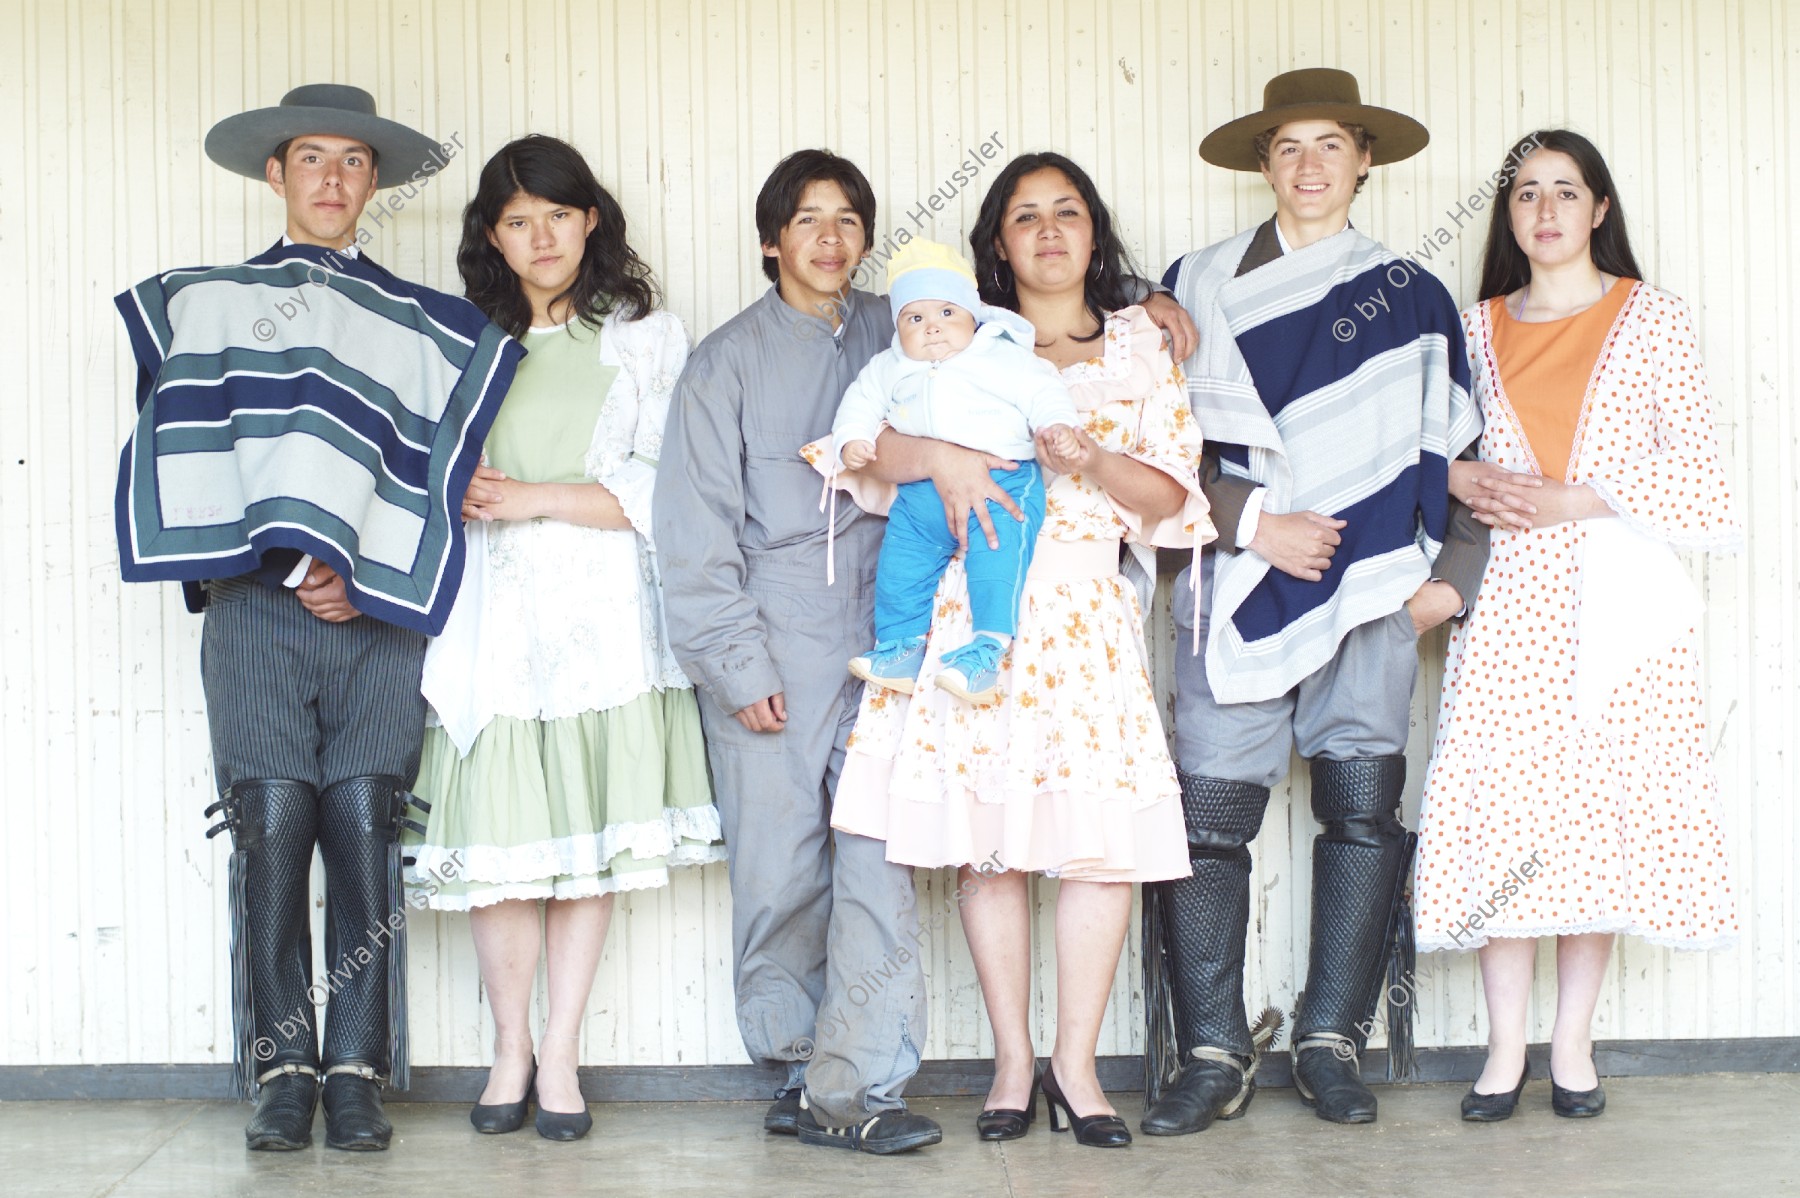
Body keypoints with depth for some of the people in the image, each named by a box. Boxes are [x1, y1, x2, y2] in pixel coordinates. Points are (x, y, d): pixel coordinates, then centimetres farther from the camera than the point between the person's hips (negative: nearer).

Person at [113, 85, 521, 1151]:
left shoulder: (424, 324, 17)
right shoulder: (207, 303, 16)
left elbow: (435, 470, 8)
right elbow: (190, 451, 6)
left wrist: (358, 572, -5)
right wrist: (287, 564, -4)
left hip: (375, 613, 0)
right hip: (254, 608, 0)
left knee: (364, 829, -6)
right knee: (272, 825, -7)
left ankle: (357, 1071, 0)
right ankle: (282, 1071, 0)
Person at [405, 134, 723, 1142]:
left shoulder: (646, 337, 8)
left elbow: (662, 490, -1)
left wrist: (537, 499, -7)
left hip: (603, 612, -1)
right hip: (494, 615, 1)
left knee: (593, 838, -1)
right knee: (498, 834, -4)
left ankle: (561, 1055, 8)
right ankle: (511, 1049, 12)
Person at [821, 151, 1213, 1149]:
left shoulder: (1141, 346, 13)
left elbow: (1174, 494, 6)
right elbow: (867, 446, 2)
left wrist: (1092, 460, -12)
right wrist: (943, 457, -17)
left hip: (1089, 611, 0)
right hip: (975, 608, 0)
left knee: (1102, 835, -6)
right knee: (984, 837, -1)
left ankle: (1076, 1063, 5)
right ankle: (1012, 1059, 10)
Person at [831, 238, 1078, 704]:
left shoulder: (1004, 357, 4)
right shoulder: (890, 369, 16)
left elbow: (1041, 392, 1)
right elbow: (861, 403, 24)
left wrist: (1058, 424, -17)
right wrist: (851, 439, 6)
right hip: (922, 494, 5)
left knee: (998, 556, -24)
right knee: (900, 559, 0)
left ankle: (986, 651, -24)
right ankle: (900, 648, 12)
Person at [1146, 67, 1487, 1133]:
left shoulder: (1411, 296, 13)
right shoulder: (1201, 286, 9)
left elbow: (1453, 452, 13)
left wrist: (1452, 577, 3)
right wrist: (1253, 519, -8)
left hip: (1374, 587, 1)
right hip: (1241, 584, -1)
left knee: (1364, 809, 2)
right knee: (1210, 814, -7)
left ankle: (1332, 1042, 13)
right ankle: (1214, 1054, 1)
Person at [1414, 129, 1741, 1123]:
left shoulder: (1655, 320, 4)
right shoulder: (1477, 327, 11)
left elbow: (1690, 468, -1)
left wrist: (1572, 499, -11)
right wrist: (1461, 479, -6)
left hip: (1615, 596, -1)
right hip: (1508, 600, 1)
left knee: (1604, 808, -1)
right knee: (1502, 809, -4)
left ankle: (1574, 1043, 9)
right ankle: (1505, 1048, 4)